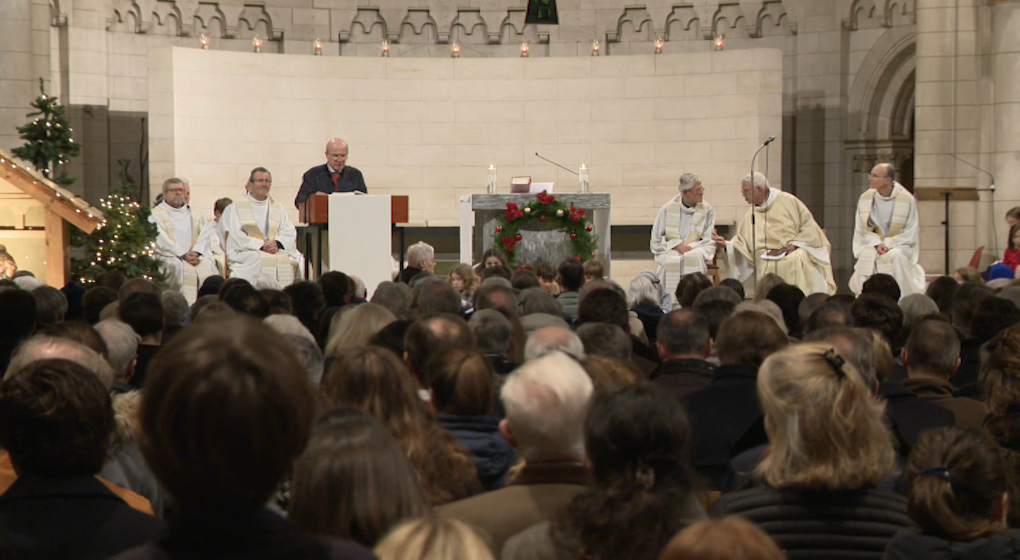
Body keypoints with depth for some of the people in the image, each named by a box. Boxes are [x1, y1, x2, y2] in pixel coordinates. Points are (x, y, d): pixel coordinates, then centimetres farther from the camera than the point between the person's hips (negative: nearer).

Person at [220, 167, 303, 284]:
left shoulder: (279, 208, 22)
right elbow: (236, 237, -3)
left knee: (292, 261, -27)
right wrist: (261, 245, -15)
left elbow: (290, 234, 11)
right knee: (263, 260, -35)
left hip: (278, 250, 3)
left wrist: (277, 243, -12)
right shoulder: (235, 208, 11)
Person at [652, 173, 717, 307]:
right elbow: (656, 238, 9)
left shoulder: (708, 210, 9)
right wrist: (677, 245, -8)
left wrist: (690, 248, -12)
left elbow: (709, 241, 6)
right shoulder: (667, 209, 8)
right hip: (670, 250, 0)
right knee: (671, 261, -36)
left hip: (697, 249, 0)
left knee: (694, 258, -37)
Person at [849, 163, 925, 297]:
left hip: (900, 245, -2)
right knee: (866, 257, -31)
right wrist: (877, 244, -15)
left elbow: (910, 233, -7)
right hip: (872, 244, 2)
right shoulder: (865, 198, 0)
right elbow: (861, 230, 3)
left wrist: (888, 244, -18)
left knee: (895, 256, -35)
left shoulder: (907, 200, -9)